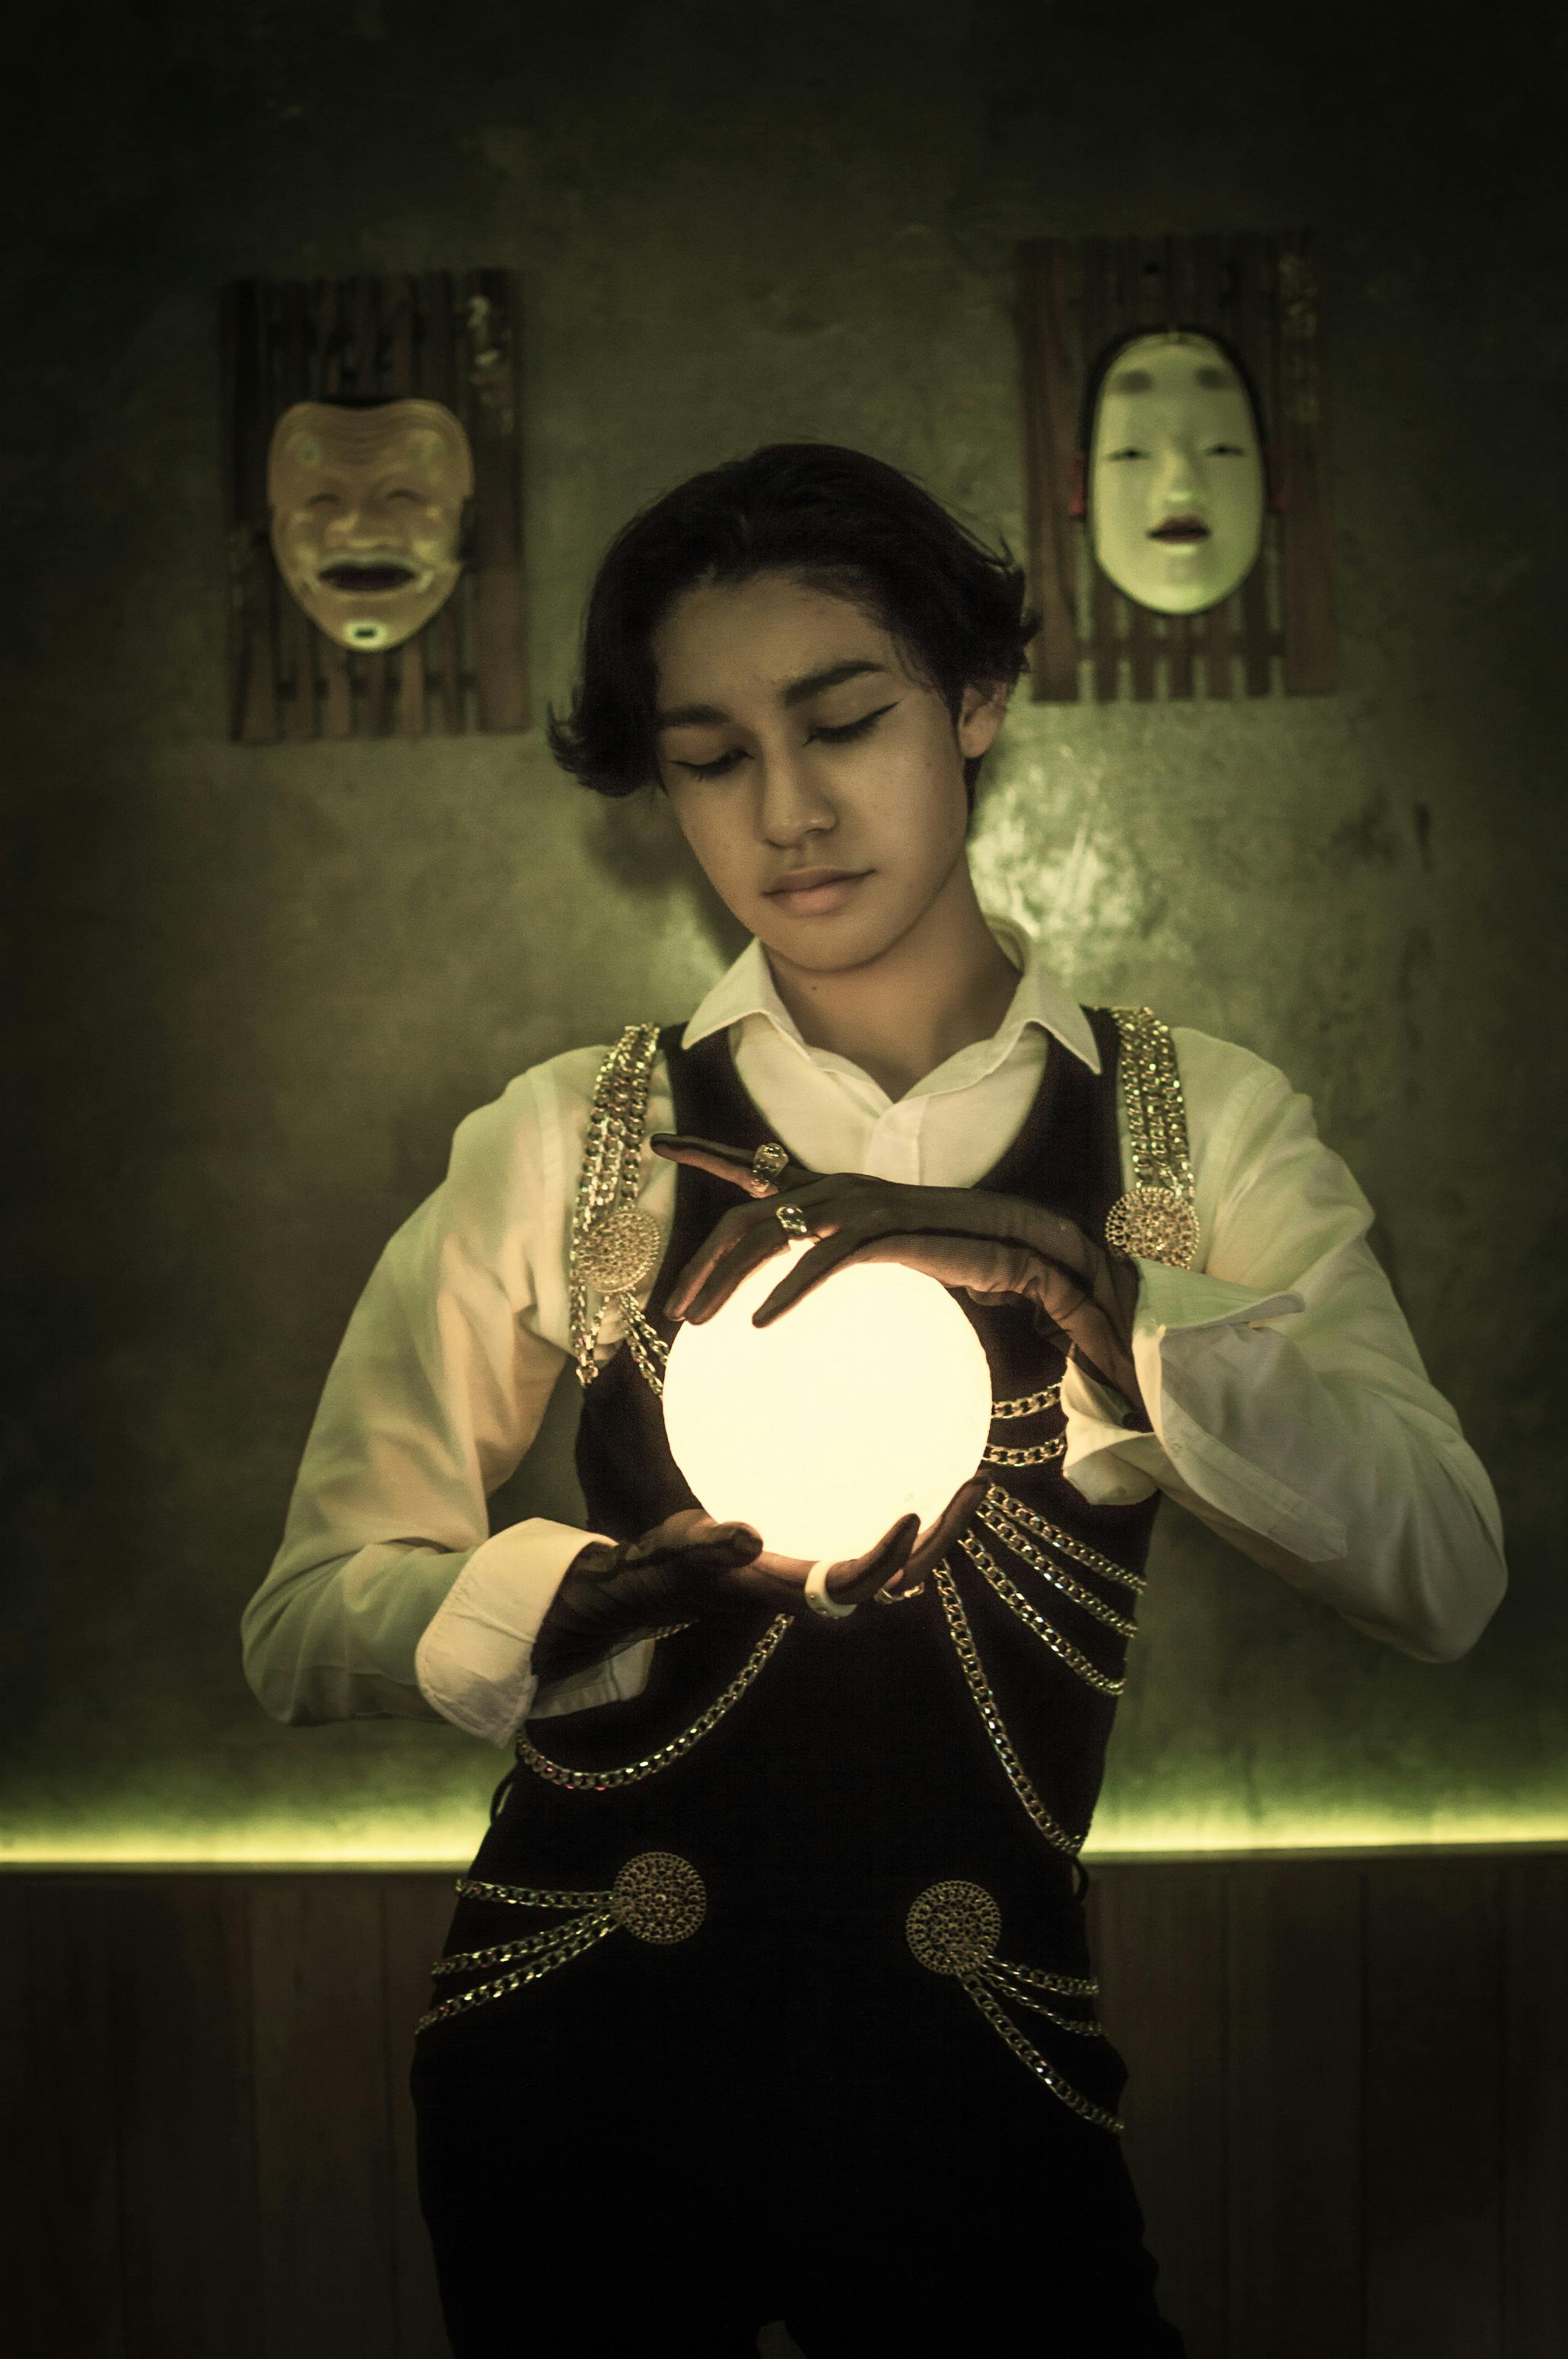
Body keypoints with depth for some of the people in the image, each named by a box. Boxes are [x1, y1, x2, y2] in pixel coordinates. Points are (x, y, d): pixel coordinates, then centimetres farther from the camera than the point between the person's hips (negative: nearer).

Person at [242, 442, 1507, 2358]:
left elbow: (1443, 1573, -13)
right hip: (584, 2054, 1)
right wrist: (600, 1590, -24)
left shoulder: (1201, 1127, 0)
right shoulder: (566, 1140, -1)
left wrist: (1062, 1271, -26)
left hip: (983, 2075, 0)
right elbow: (305, 1622, -4)